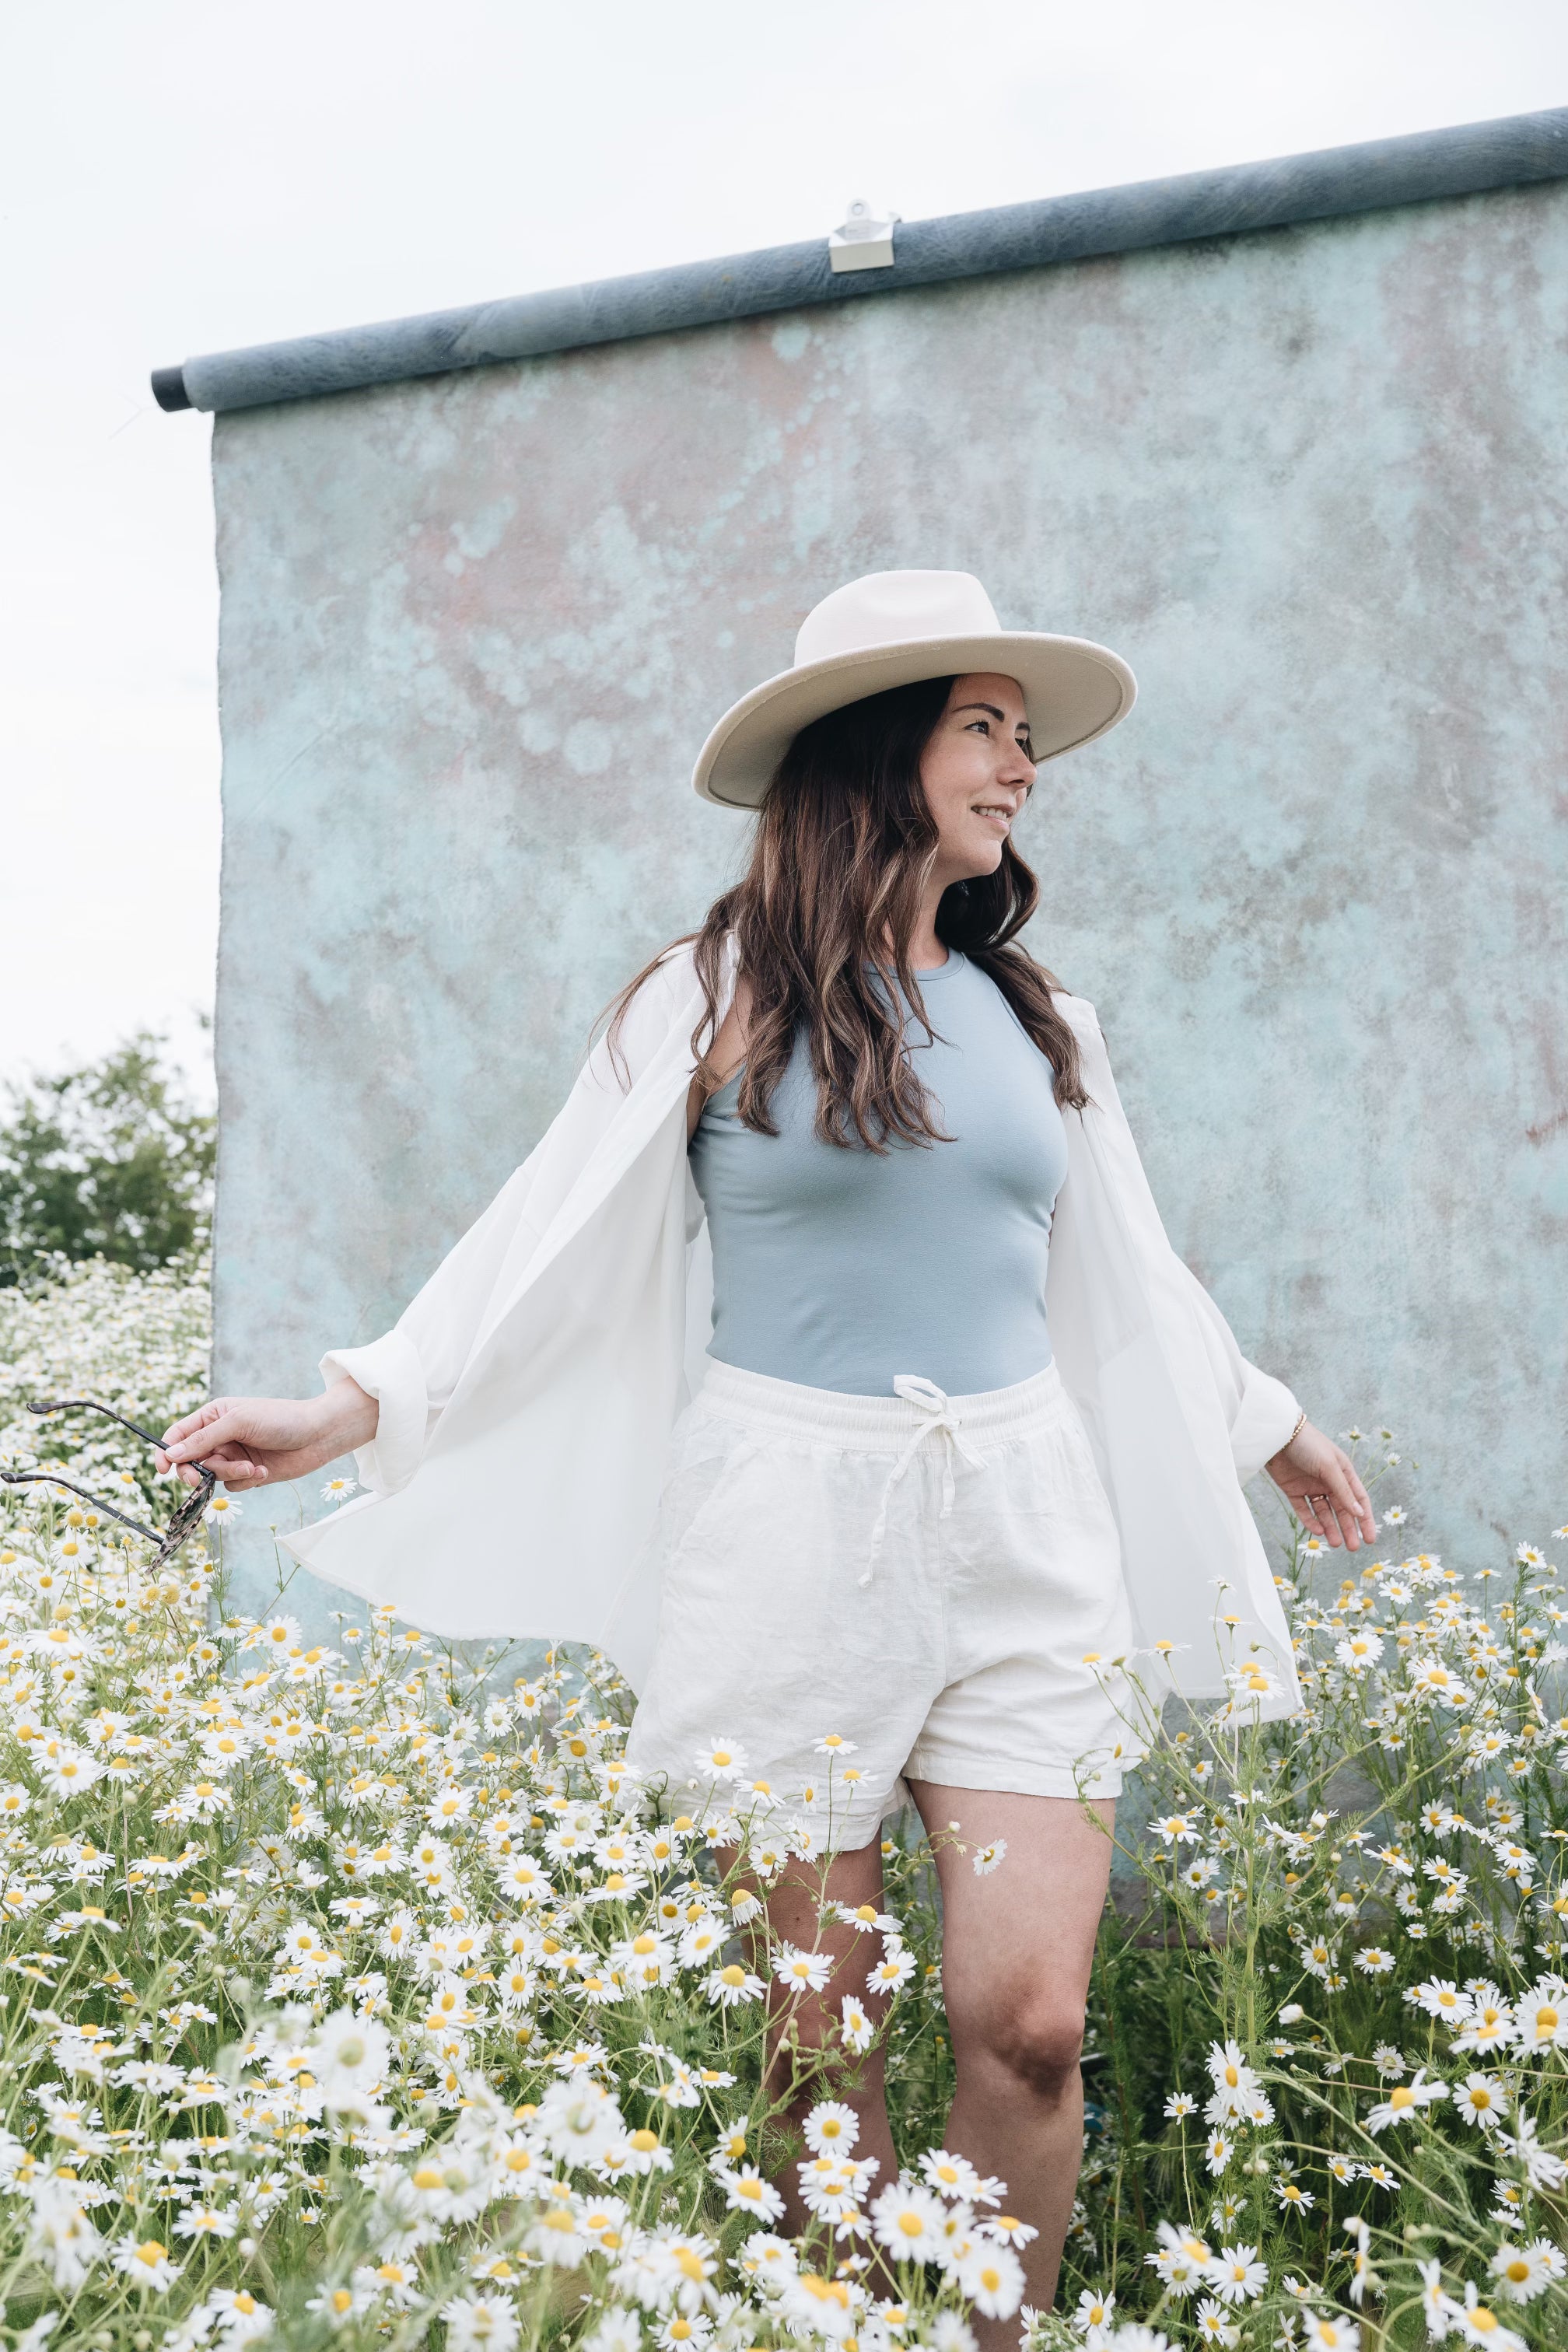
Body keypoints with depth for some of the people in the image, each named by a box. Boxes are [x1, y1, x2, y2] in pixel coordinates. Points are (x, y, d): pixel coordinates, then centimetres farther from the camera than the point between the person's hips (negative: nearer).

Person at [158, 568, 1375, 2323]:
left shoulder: (1037, 1021, 13)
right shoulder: (715, 1003, 0)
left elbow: (1123, 1272, 24)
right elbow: (549, 1245, 1)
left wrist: (1267, 1423, 34)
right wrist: (347, 1412, -6)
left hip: (1023, 1537, 3)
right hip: (787, 1536, -3)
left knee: (1028, 2021, -3)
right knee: (812, 2039, 4)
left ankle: (995, 2332, 17)